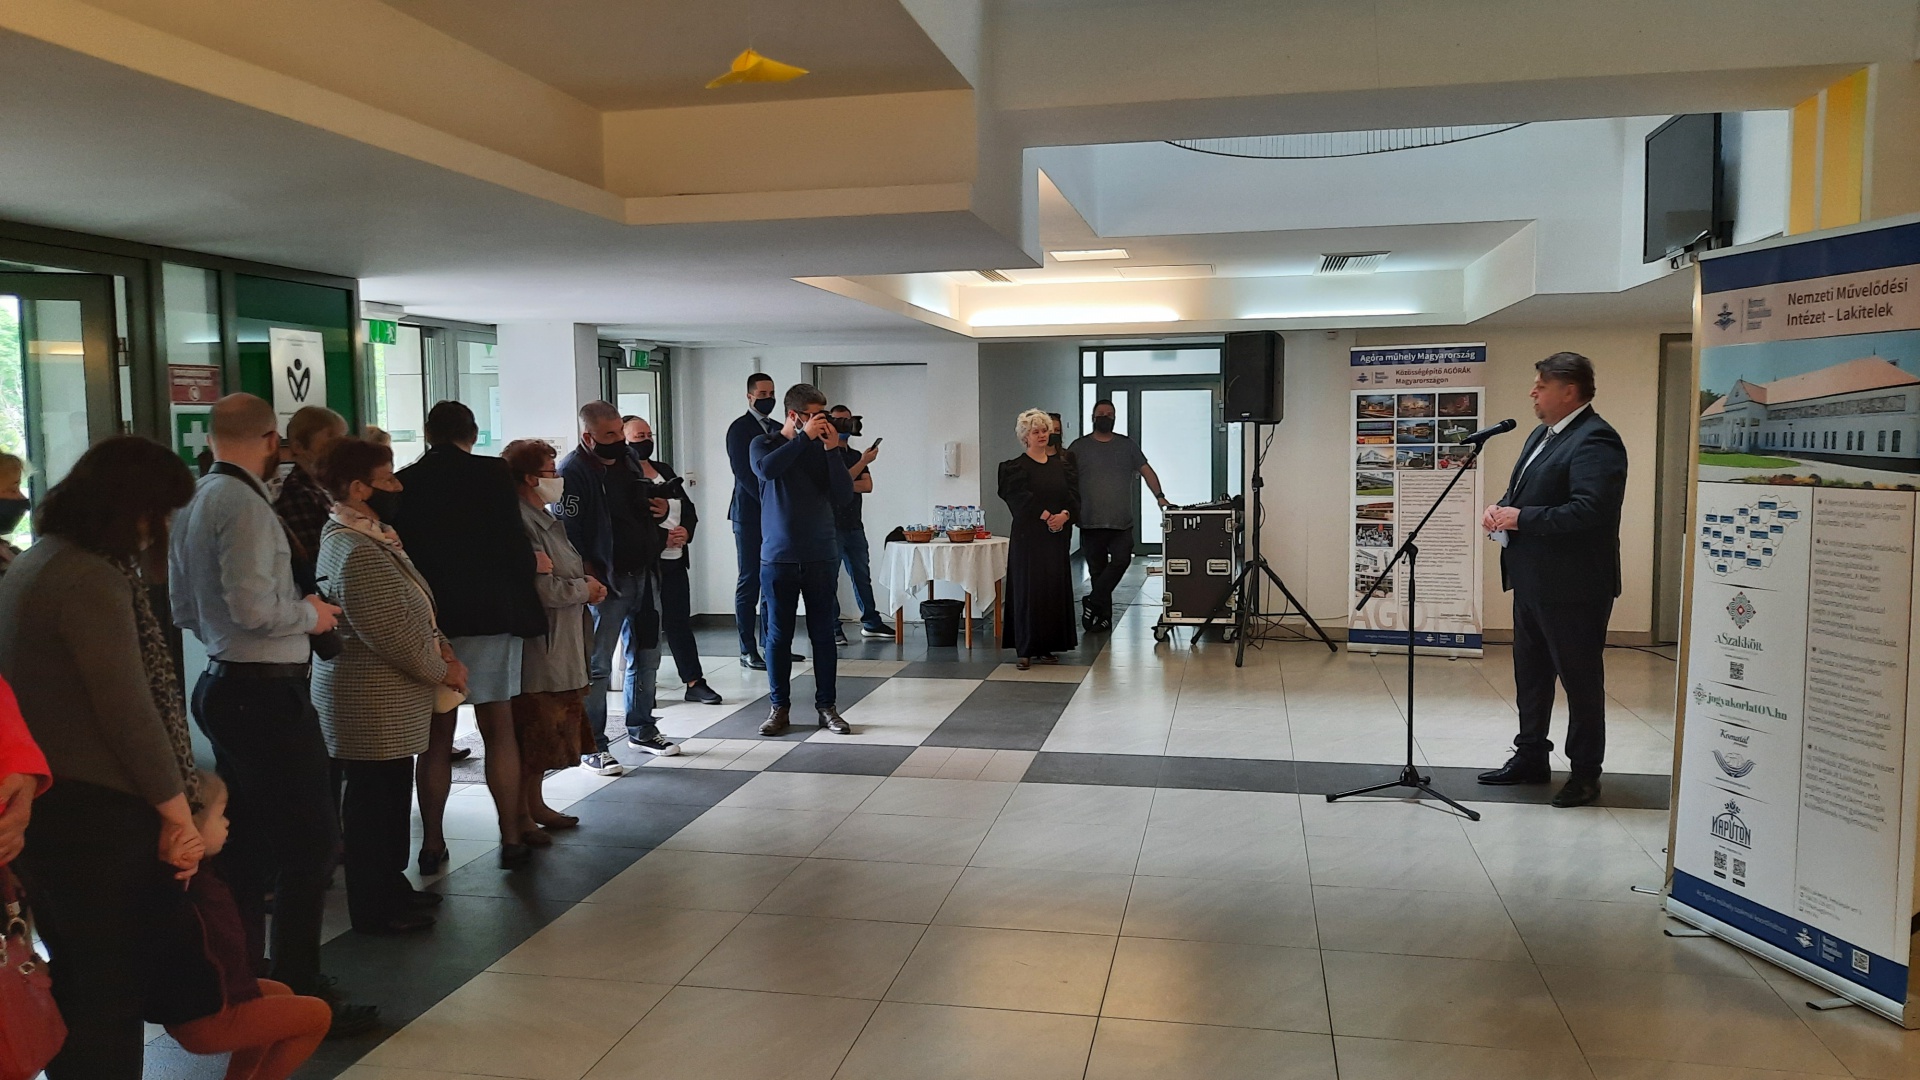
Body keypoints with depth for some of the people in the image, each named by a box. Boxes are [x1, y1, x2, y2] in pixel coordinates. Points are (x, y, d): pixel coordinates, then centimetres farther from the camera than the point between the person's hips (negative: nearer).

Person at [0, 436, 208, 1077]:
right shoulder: (92, 580, -20)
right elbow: (130, 712, -21)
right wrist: (179, 814, -13)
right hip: (96, 814, -9)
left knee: (72, 982, 21)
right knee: (113, 990, 3)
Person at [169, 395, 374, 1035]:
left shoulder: (193, 502, 11)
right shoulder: (245, 503, -17)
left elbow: (184, 608, 19)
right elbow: (254, 606, -25)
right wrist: (309, 611, -8)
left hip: (222, 686, 10)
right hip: (266, 691, -10)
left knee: (249, 840, 19)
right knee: (310, 841, -3)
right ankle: (297, 994, 2)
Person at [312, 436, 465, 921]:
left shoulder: (374, 535, 11)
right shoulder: (357, 552, -22)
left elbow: (410, 607, 17)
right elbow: (390, 632, -23)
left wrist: (440, 645, 3)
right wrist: (441, 671, -10)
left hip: (390, 700, 10)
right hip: (371, 703, -10)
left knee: (393, 795, 19)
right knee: (373, 802, 2)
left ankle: (391, 888, 33)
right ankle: (375, 909, 15)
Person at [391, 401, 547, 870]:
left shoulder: (401, 484, 2)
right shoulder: (492, 474, -6)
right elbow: (513, 543, -9)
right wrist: (523, 603, 5)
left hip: (425, 619, 3)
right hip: (489, 615, -2)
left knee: (436, 736, 11)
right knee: (499, 730, 6)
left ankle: (432, 844, 16)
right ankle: (511, 839, 10)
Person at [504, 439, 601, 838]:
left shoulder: (545, 519, 13)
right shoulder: (521, 523, -19)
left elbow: (565, 571, 23)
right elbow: (542, 588, -25)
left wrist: (586, 584, 3)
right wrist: (584, 588, -10)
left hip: (559, 645, 10)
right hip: (537, 645, -10)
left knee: (548, 731, 18)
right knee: (532, 733, -2)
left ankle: (535, 804, 29)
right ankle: (520, 816, 9)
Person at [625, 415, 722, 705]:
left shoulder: (664, 470, 15)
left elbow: (689, 509, 16)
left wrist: (685, 531, -4)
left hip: (674, 560, 7)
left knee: (679, 622, 10)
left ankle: (694, 682, 14)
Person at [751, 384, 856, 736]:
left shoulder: (821, 448, 6)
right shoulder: (764, 444, 2)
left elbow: (845, 496, -3)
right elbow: (766, 469, -22)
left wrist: (831, 450, -10)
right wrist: (805, 437, -19)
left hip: (821, 557, 2)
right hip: (778, 557, -1)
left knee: (823, 633, 6)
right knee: (778, 634, 4)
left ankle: (826, 706, 14)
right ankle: (779, 707, 14)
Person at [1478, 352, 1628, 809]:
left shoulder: (1595, 440, -17)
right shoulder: (1543, 435, 14)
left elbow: (1588, 511, -28)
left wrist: (1521, 517, -22)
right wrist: (1501, 508, 2)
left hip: (1573, 587, -10)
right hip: (1532, 580, 10)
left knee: (1581, 679, 3)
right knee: (1530, 674, 18)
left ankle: (1585, 772, 15)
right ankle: (1530, 758, 31)